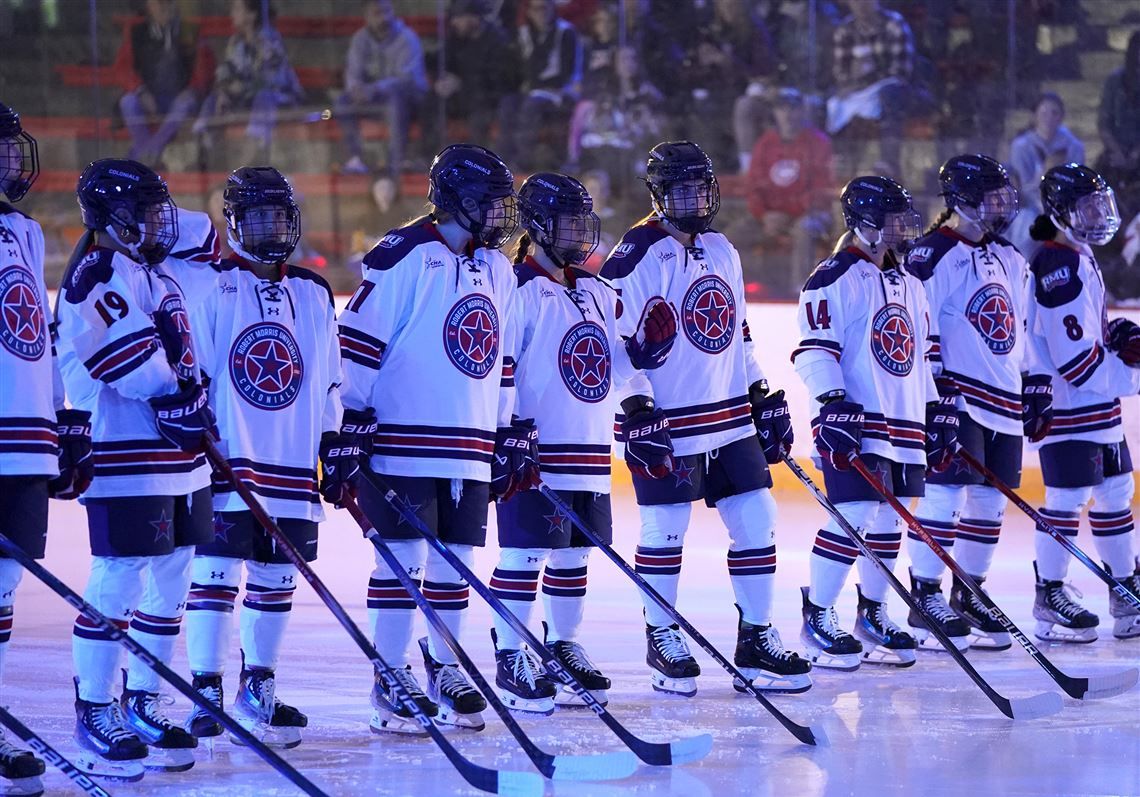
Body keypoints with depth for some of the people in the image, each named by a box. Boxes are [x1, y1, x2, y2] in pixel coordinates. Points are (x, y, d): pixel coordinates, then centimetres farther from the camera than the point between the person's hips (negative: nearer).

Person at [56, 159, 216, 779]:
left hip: (180, 459, 10)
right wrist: (171, 394, -21)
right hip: (125, 458, -10)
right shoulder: (97, 273, -9)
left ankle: (142, 704, 19)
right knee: (119, 581, -9)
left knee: (171, 580, 11)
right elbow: (120, 347, -22)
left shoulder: (156, 275, 21)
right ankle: (94, 712, -2)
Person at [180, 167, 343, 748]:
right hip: (226, 462, -5)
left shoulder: (314, 296, 14)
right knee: (217, 572, -9)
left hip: (294, 466, 5)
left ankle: (258, 692, 18)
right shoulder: (210, 289, -2)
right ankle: (206, 694, -6)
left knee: (276, 579, 8)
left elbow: (329, 382, 18)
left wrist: (336, 450, 13)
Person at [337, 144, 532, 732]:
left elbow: (503, 361, 21)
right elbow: (358, 339, -10)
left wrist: (512, 436, 17)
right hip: (403, 444, -7)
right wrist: (350, 425, -13)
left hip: (471, 450, 7)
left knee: (454, 560, 9)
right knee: (403, 559, -4)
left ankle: (443, 670, 18)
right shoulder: (403, 256, -9)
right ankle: (391, 679, 2)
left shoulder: (496, 269, 15)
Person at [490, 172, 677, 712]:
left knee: (574, 555, 13)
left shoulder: (598, 293, 15)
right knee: (525, 553, -5)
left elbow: (612, 368, 22)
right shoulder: (521, 291, -10)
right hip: (536, 453, -8)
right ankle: (511, 660, 0)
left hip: (590, 453, 8)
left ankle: (563, 647, 23)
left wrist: (643, 350, 3)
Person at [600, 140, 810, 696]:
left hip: (729, 417, 7)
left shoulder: (721, 251, 14)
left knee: (756, 521, 5)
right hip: (667, 423, -7)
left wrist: (765, 398, 18)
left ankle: (757, 640, 14)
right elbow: (618, 339, -14)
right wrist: (637, 407, -20)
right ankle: (662, 641, 13)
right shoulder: (637, 257, -10)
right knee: (666, 529, -2)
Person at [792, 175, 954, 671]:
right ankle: (817, 620, -5)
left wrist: (937, 415, 20)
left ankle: (872, 617, 20)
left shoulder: (909, 285, 19)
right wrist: (833, 406, -22)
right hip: (854, 427, -8)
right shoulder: (834, 280, -8)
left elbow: (920, 355, 25)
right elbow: (815, 350, -14)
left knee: (887, 521, 9)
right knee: (854, 515, -14)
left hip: (904, 428, 8)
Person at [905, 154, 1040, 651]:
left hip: (1005, 403, 8)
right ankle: (925, 601, -6)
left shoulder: (1010, 260, 17)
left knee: (990, 500, 8)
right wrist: (932, 394, -18)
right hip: (955, 396, -8)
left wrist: (1036, 390, 18)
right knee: (946, 493, -12)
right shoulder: (933, 255, -9)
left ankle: (968, 597, 18)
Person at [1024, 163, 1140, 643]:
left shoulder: (1081, 260, 16)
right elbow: (1073, 357, -23)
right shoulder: (1057, 268, -18)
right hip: (1067, 408, -11)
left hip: (1100, 408, 11)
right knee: (1067, 498, -7)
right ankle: (1050, 601, 0)